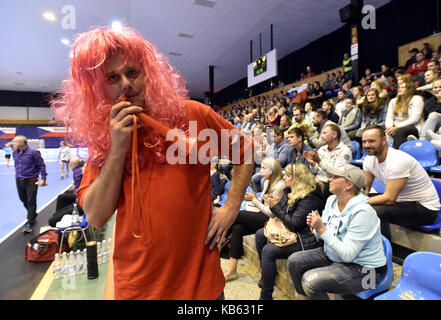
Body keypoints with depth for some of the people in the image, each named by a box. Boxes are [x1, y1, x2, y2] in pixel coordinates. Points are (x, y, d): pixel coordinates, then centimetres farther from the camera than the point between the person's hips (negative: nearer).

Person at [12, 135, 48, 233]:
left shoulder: (33, 152, -12)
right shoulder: (14, 153, 6)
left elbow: (41, 165, -9)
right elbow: (16, 165, 21)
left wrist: (43, 178, -12)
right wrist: (17, 176, 22)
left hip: (31, 181, -6)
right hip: (19, 181, 7)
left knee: (31, 202, -4)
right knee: (24, 200, 17)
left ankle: (29, 224, 2)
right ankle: (33, 215, 39)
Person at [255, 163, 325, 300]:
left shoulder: (309, 197, -22)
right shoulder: (290, 191, 6)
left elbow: (294, 224, -25)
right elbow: (283, 213, 13)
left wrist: (276, 207, -20)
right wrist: (275, 203, -8)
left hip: (305, 240, -10)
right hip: (291, 232, 10)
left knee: (268, 251, -20)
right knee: (260, 235, 3)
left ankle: (266, 295, -5)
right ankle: (266, 272, 18)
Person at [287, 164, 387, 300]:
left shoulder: (362, 212, -25)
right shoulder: (331, 200, -1)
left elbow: (348, 255, -26)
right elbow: (322, 236, 8)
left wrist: (322, 228, -28)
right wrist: (316, 226, -14)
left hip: (360, 268, -8)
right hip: (332, 255, 8)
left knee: (310, 280, -26)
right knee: (294, 260, -3)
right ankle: (306, 296, 20)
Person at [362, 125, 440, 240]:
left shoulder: (398, 161, -27)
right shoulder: (369, 159, -3)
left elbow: (389, 199, -30)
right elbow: (364, 189, 0)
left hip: (425, 207, -8)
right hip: (401, 201, 8)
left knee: (375, 211, -31)